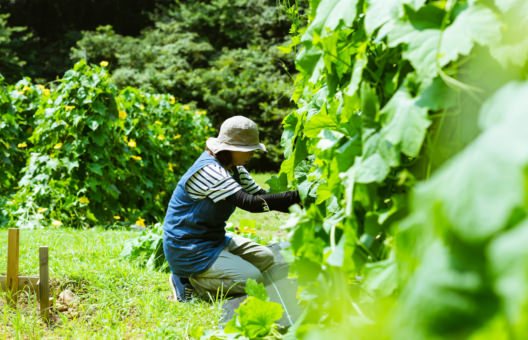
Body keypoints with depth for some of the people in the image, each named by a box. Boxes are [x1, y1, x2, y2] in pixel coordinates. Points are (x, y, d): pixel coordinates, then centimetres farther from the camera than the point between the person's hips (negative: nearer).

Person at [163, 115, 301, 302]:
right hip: (189, 249, -10)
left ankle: (200, 278, 6)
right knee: (253, 279, -17)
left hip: (214, 240, 10)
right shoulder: (208, 170, -25)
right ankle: (188, 282, -6)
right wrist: (296, 196, -35)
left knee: (265, 258, 10)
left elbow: (260, 196, 4)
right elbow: (250, 203, -32)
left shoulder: (234, 168, 7)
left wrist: (296, 205, -12)